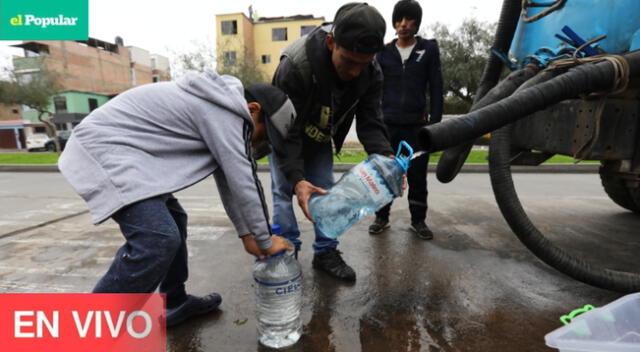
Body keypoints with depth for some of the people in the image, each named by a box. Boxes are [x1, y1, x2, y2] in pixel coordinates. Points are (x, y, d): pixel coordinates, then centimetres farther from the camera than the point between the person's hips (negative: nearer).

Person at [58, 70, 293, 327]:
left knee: (172, 220, 14)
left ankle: (176, 304, 25)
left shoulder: (222, 108, 13)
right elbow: (243, 181, -19)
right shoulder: (224, 111, -18)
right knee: (158, 238, -21)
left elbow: (227, 177, 14)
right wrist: (266, 241, -7)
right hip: (103, 148, -11)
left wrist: (246, 233, 13)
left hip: (118, 148, 11)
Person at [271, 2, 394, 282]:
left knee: (326, 192, 4)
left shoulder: (371, 74, -23)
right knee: (284, 192, -4)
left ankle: (325, 254, 17)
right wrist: (296, 178, -45)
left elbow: (370, 123, -20)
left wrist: (386, 158, -40)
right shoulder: (295, 66, -38)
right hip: (285, 135, -3)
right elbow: (285, 130, -35)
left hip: (320, 139, 4)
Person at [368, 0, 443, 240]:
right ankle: (382, 217, 19)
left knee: (417, 175, 5)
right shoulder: (383, 53, 9)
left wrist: (435, 122, -3)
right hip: (387, 124, 1)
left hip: (417, 125, -1)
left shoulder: (429, 49, 7)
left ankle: (418, 220, 20)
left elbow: (436, 89, 4)